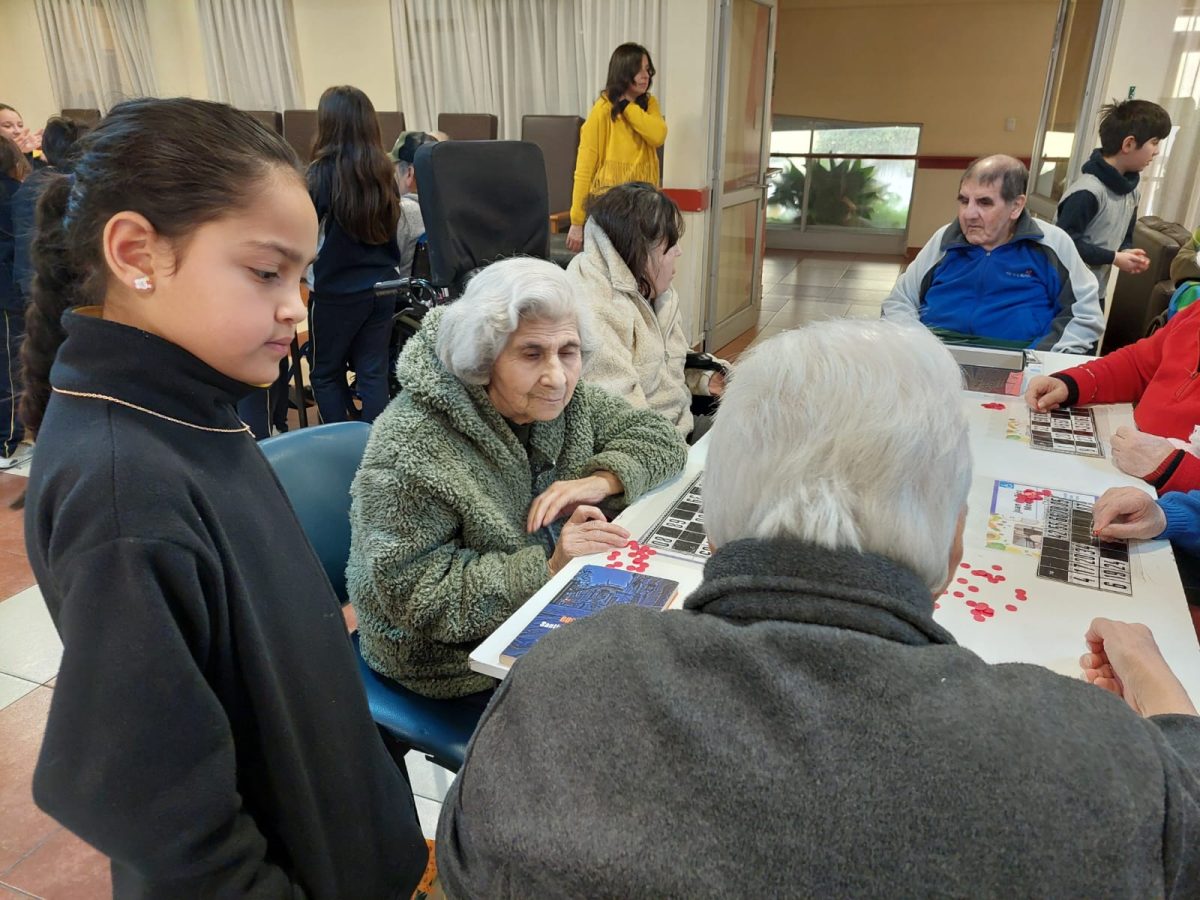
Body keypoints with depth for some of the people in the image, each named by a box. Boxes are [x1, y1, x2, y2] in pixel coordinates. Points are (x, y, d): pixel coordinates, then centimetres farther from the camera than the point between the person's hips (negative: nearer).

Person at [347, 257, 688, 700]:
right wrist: (548, 567, -33)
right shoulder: (411, 445, -25)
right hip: (460, 657, -6)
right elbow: (415, 594, -25)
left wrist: (600, 479, -19)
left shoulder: (567, 399, -5)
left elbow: (659, 435, 1)